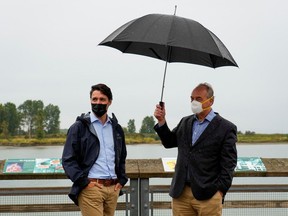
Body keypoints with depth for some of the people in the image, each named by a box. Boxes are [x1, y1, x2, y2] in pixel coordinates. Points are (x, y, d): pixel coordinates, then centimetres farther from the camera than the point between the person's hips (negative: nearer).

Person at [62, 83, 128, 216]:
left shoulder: (116, 128, 16)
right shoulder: (79, 127, 1)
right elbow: (68, 160, -4)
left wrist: (121, 180, 12)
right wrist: (84, 182, -11)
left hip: (113, 188, 5)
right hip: (90, 188, -5)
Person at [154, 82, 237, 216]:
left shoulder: (226, 128, -2)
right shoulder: (185, 122, 15)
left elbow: (228, 164, -5)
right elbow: (169, 142, 19)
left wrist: (220, 191, -11)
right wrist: (161, 121, 6)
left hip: (207, 196, -5)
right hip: (180, 193, 5)